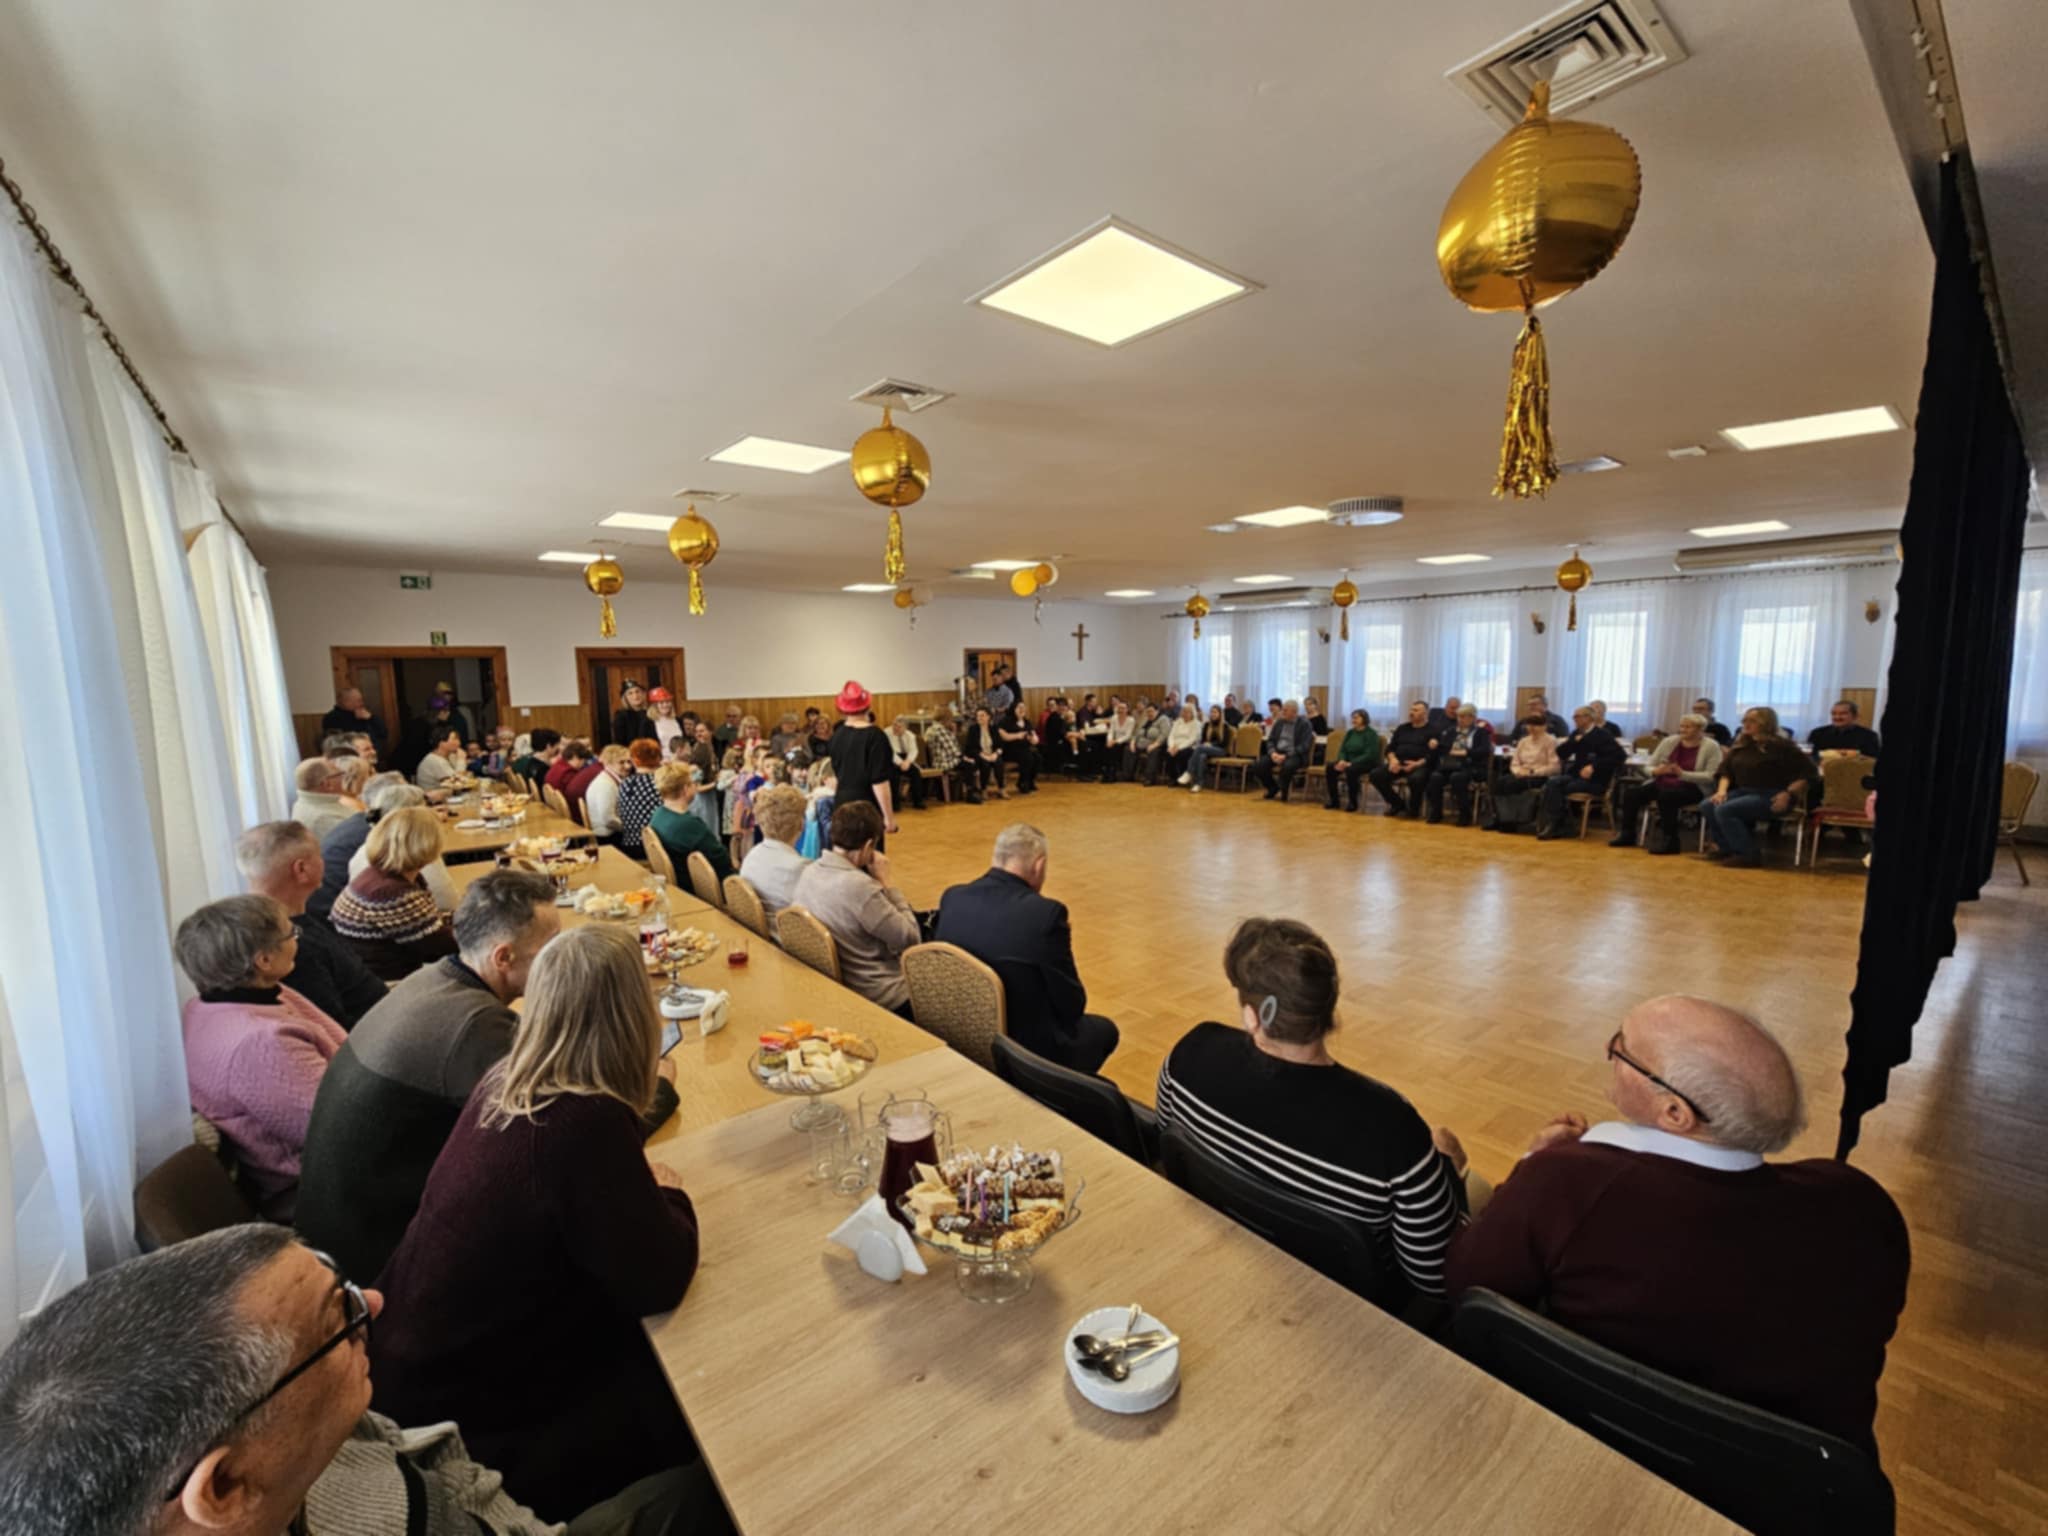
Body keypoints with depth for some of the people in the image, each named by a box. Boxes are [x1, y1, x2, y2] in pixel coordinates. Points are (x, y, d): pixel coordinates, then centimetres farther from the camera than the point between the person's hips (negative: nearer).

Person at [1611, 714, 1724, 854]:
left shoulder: (1711, 746, -4)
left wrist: (1682, 774, -25)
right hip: (1662, 783, 5)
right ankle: (1626, 833, -8)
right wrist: (1656, 771, -16)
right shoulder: (1669, 741, 8)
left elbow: (1711, 776, -14)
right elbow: (1649, 767, 9)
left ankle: (1669, 841, -23)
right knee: (1631, 792, -20)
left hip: (1693, 788, -5)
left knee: (1666, 796, -36)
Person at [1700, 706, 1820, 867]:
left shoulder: (1781, 746, -8)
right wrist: (1722, 790, 0)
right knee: (1708, 806, -20)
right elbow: (1727, 771, 18)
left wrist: (1788, 793, -18)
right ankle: (1724, 847, -4)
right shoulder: (1741, 745, 12)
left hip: (1769, 797, -7)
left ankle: (1749, 854, -19)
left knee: (1724, 810, -30)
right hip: (1742, 792, 7)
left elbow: (1810, 772, -9)